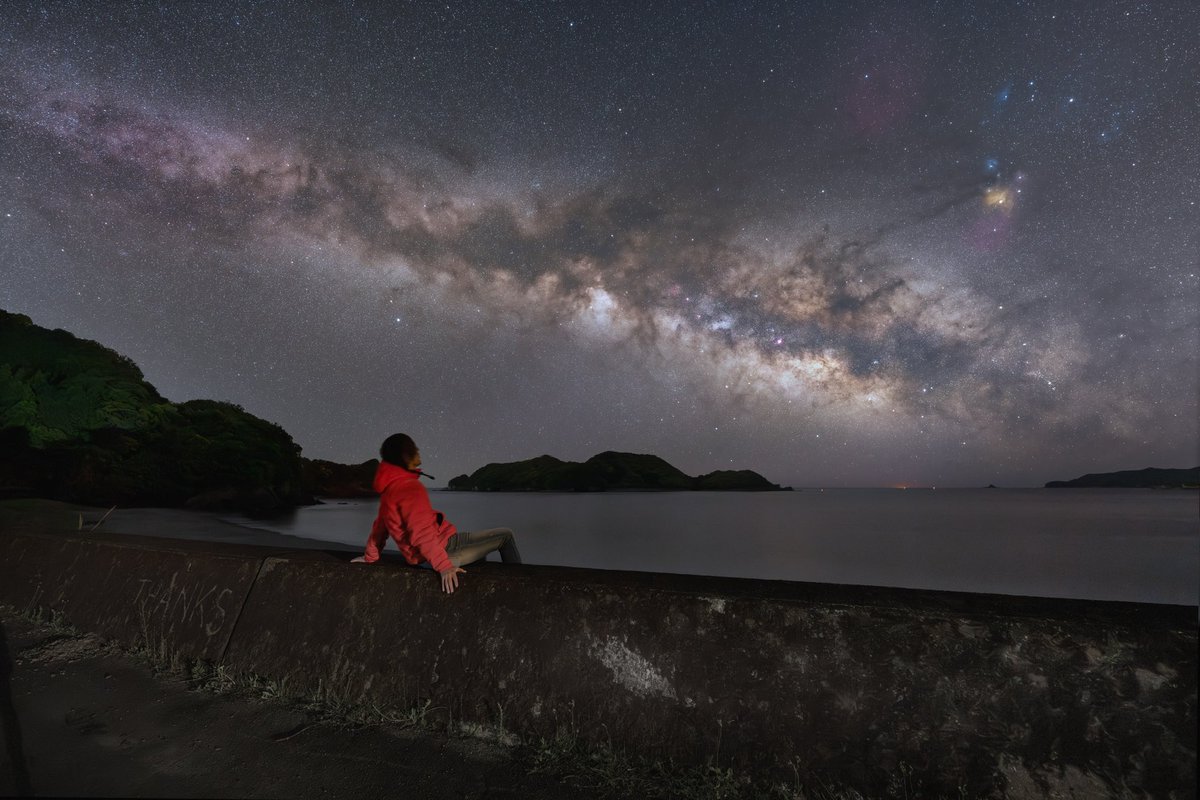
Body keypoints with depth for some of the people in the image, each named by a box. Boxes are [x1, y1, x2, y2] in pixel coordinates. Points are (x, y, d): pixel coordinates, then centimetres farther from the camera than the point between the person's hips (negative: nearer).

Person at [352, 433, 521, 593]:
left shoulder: (390, 488, 8)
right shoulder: (409, 488, -24)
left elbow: (380, 525, 19)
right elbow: (422, 532, -30)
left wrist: (370, 557, 31)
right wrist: (444, 566, -30)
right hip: (443, 548, -11)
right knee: (505, 536, -4)